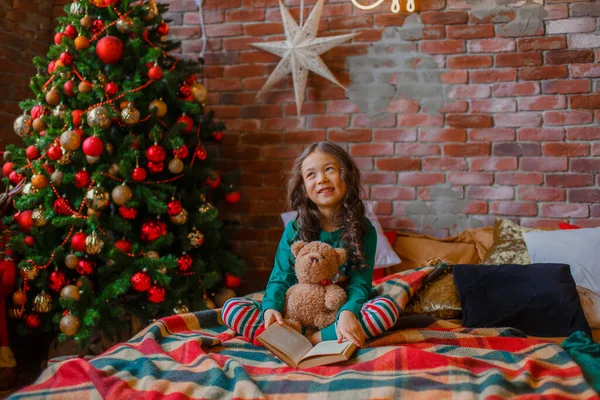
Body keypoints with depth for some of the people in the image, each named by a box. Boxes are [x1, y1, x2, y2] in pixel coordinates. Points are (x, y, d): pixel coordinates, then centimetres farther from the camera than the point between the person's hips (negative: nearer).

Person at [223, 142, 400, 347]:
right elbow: (280, 278, -1)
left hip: (338, 315, -1)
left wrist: (348, 313, -31)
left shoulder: (363, 229, -1)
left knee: (387, 307, -30)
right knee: (231, 307, -17)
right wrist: (271, 307, -23)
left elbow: (360, 282, -9)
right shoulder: (294, 230, 3)